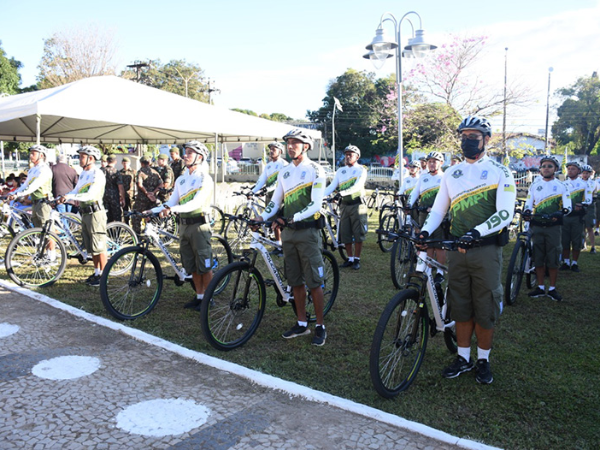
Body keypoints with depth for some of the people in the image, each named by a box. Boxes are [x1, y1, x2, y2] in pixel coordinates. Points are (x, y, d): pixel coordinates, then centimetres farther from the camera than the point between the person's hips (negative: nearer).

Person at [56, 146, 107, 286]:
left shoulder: (97, 174, -13)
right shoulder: (83, 173, 15)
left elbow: (90, 195, -22)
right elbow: (76, 191, 14)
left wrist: (70, 196, -28)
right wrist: (62, 198, -2)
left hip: (95, 213, -9)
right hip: (85, 213, 9)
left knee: (100, 247, -4)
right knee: (91, 248, 14)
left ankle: (103, 275, 4)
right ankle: (96, 272, 24)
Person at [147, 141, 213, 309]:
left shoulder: (204, 178, -8)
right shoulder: (181, 179, 14)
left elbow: (196, 202, -22)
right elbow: (172, 201, 8)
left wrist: (173, 209, -35)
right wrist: (152, 210, -6)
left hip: (199, 224, -7)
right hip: (184, 225, 7)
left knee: (204, 265, -2)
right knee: (191, 265, 12)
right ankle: (199, 296, 24)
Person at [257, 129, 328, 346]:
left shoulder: (315, 170, -7)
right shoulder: (284, 172, 13)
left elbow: (315, 204, -17)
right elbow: (275, 201, 13)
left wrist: (292, 218, -28)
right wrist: (262, 217, -6)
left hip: (307, 231, -6)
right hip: (288, 232, 6)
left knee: (314, 282, -1)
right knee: (296, 281, 11)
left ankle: (320, 326, 11)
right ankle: (302, 323, 23)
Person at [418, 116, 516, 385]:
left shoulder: (499, 172, -2)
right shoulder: (451, 174, 11)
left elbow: (505, 213, -13)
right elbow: (438, 210, 11)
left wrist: (476, 232, -27)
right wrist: (425, 231, -8)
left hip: (486, 249, -4)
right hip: (457, 249, 4)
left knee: (485, 309, 5)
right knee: (461, 308, 11)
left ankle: (483, 360, 23)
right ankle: (463, 358, 25)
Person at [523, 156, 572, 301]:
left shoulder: (561, 186, 4)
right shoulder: (535, 185, 10)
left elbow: (567, 206, -3)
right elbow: (528, 203, 8)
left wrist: (560, 213, -24)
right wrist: (526, 212, -13)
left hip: (553, 226, -2)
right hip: (536, 226, 2)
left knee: (553, 259, 0)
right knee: (538, 258, 6)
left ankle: (552, 289, 11)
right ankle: (540, 288, 16)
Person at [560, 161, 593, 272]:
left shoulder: (584, 184, 5)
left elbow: (588, 199, -1)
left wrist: (581, 205, -19)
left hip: (577, 216, -2)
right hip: (564, 216, 2)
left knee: (576, 241, 0)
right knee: (564, 240, 3)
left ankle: (574, 263, 10)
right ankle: (566, 262, 14)